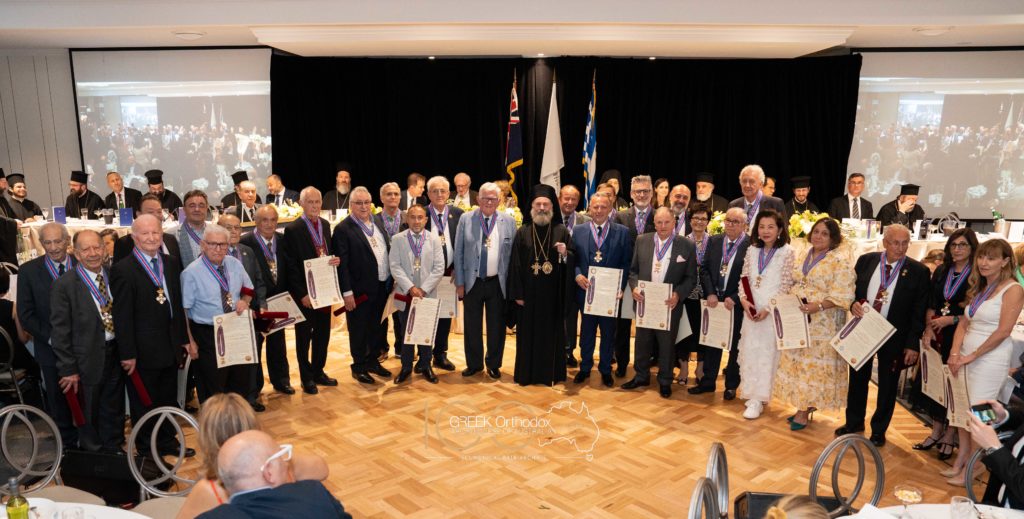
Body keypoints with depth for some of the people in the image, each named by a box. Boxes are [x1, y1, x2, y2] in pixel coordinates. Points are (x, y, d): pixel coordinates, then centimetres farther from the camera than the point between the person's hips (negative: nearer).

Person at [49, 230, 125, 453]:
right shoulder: (64, 285, -11)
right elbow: (60, 331, -10)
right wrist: (68, 369, -12)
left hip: (115, 353, 4)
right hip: (87, 359, -4)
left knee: (114, 410, 17)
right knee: (88, 415, 12)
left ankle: (114, 449, 35)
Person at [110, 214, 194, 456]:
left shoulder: (171, 264, 7)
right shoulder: (123, 270, -13)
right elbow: (122, 316, -14)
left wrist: (184, 339, 11)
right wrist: (127, 354, -15)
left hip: (170, 347, 6)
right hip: (143, 351, -6)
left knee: (169, 399, 18)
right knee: (143, 403, 10)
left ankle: (167, 442, 35)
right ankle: (146, 450, 26)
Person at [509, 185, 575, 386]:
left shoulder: (562, 231, 3)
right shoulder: (522, 233, 2)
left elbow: (574, 260, 4)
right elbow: (515, 265, 0)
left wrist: (565, 254, -19)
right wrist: (517, 293, -5)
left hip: (553, 294, 0)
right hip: (529, 293, 0)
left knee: (551, 333, 7)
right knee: (528, 333, 6)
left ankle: (551, 373, 18)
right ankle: (526, 373, 17)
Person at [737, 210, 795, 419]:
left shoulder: (787, 252, -6)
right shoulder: (752, 250, 9)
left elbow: (786, 286, -8)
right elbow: (744, 279, 10)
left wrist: (768, 308, -14)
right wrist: (744, 300, -7)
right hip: (751, 310, 5)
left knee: (767, 353, -1)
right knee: (749, 352, 6)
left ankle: (757, 399, 4)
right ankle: (753, 394, 18)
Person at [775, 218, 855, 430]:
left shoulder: (840, 261, -10)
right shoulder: (801, 257, 11)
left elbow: (842, 295, -15)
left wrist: (817, 306, -24)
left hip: (822, 323, -6)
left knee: (815, 363, 1)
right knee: (797, 361, 10)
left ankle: (805, 409, 11)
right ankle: (803, 405, 23)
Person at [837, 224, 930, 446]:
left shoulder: (918, 271, -8)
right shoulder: (866, 261, -1)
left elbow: (919, 311, -7)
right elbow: (851, 289, 8)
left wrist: (912, 344, -9)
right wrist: (853, 304, -15)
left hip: (894, 336, -2)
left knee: (887, 384, 10)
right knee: (857, 378, 15)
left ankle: (878, 430, 29)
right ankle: (854, 422, 34)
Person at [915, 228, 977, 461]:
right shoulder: (941, 272, 8)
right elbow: (931, 304, 8)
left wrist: (950, 320, -15)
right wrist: (928, 329, -5)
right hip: (937, 337, 5)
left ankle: (949, 436, 19)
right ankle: (936, 431, 25)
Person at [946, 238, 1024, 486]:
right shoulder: (977, 289, 14)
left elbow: (1003, 331, -15)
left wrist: (971, 356, -12)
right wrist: (955, 353, -3)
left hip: (990, 359, -7)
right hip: (966, 357, 7)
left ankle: (969, 469, 13)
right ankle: (960, 460, 21)